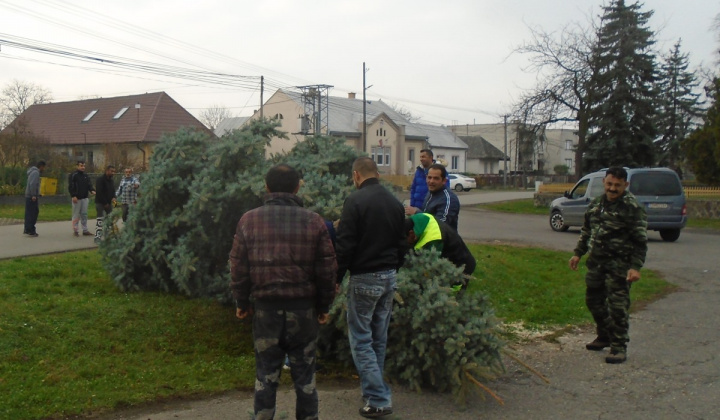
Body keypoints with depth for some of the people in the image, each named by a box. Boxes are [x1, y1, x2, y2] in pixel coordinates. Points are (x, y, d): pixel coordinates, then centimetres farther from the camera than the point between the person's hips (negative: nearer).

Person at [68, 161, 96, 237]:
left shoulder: (86, 176, 13)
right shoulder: (73, 175, -6)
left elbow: (89, 185, 10)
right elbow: (70, 187, -10)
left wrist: (92, 190, -11)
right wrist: (73, 196, -19)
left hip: (85, 198, 5)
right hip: (77, 198, -5)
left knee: (84, 215, 6)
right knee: (76, 215, 0)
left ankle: (85, 230, 9)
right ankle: (75, 230, 7)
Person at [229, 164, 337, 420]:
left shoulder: (248, 220, -2)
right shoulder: (313, 221, -3)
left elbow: (238, 267, 1)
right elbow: (327, 270, -1)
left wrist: (241, 303, 14)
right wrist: (324, 306, 9)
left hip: (266, 308, 1)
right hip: (303, 309, 0)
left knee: (266, 374, 10)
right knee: (304, 373, 10)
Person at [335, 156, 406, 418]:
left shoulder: (355, 201, -13)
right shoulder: (395, 202, 8)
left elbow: (345, 245, -15)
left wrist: (336, 278, -6)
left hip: (364, 278, -7)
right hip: (389, 278, 7)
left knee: (361, 339, 0)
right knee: (379, 338, 16)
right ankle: (374, 390, 25)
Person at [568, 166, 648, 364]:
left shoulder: (632, 207, -11)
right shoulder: (596, 204, 10)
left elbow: (641, 241, -12)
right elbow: (586, 231, 22)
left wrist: (635, 267, -19)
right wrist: (578, 253, 18)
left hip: (619, 266, -7)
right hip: (596, 262, 7)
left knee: (618, 306, -6)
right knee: (593, 300, 16)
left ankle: (619, 347, 4)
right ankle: (605, 336, 35)